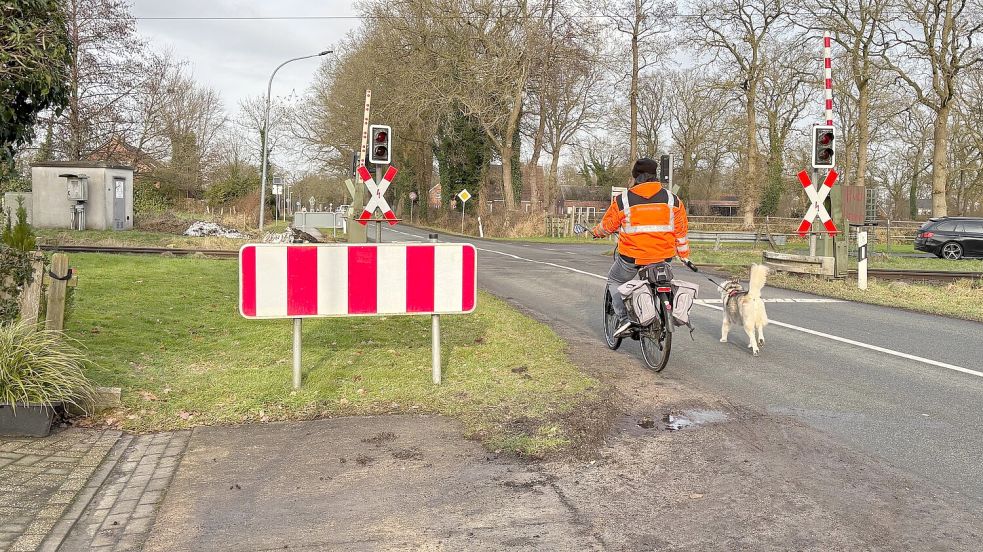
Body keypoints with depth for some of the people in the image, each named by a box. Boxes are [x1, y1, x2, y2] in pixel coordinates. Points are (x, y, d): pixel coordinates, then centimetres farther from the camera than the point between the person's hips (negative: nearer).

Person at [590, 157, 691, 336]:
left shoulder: (623, 200, -5)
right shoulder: (672, 199, 2)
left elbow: (607, 226, 7)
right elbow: (681, 231, 9)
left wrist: (596, 232, 29)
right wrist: (684, 255, 21)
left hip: (631, 258, -3)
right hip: (663, 257, 3)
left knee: (614, 281, 21)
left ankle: (623, 317, 4)